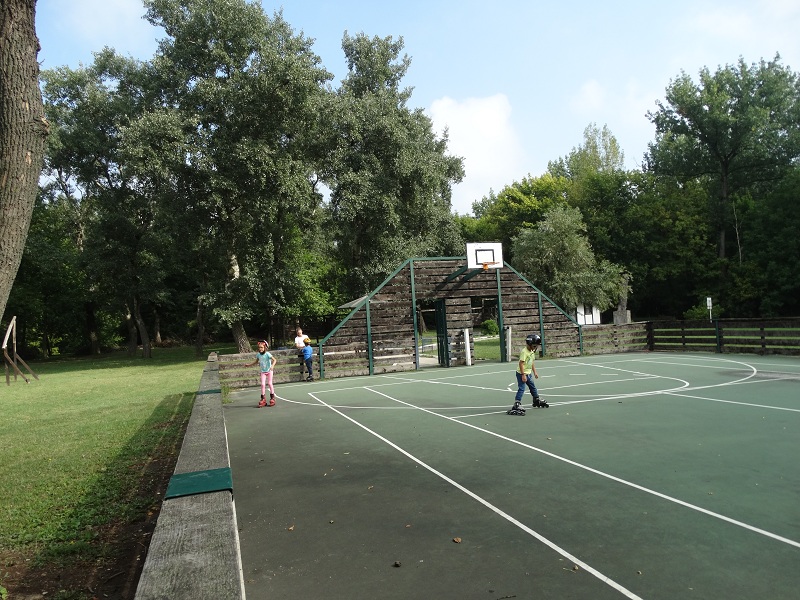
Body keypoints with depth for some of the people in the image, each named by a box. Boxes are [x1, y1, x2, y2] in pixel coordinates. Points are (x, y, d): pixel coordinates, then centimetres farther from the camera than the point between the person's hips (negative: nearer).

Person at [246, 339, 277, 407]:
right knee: (263, 384, -4)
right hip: (263, 372, 4)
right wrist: (249, 364, 14)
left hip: (269, 371, -4)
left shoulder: (267, 354, -19)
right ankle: (263, 399, 1)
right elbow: (256, 362, 15)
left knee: (270, 383, 0)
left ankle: (272, 398, 14)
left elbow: (274, 360, -23)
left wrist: (272, 366, -39)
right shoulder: (258, 354, -3)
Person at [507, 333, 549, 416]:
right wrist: (523, 375, -26)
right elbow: (521, 363, -24)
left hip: (528, 373, 9)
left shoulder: (532, 352, 9)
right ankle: (516, 405, -14)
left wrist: (535, 372, 21)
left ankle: (537, 400, 43)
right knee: (521, 389, -13)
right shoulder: (524, 352, -21)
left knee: (533, 387, 23)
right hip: (522, 374, -9)